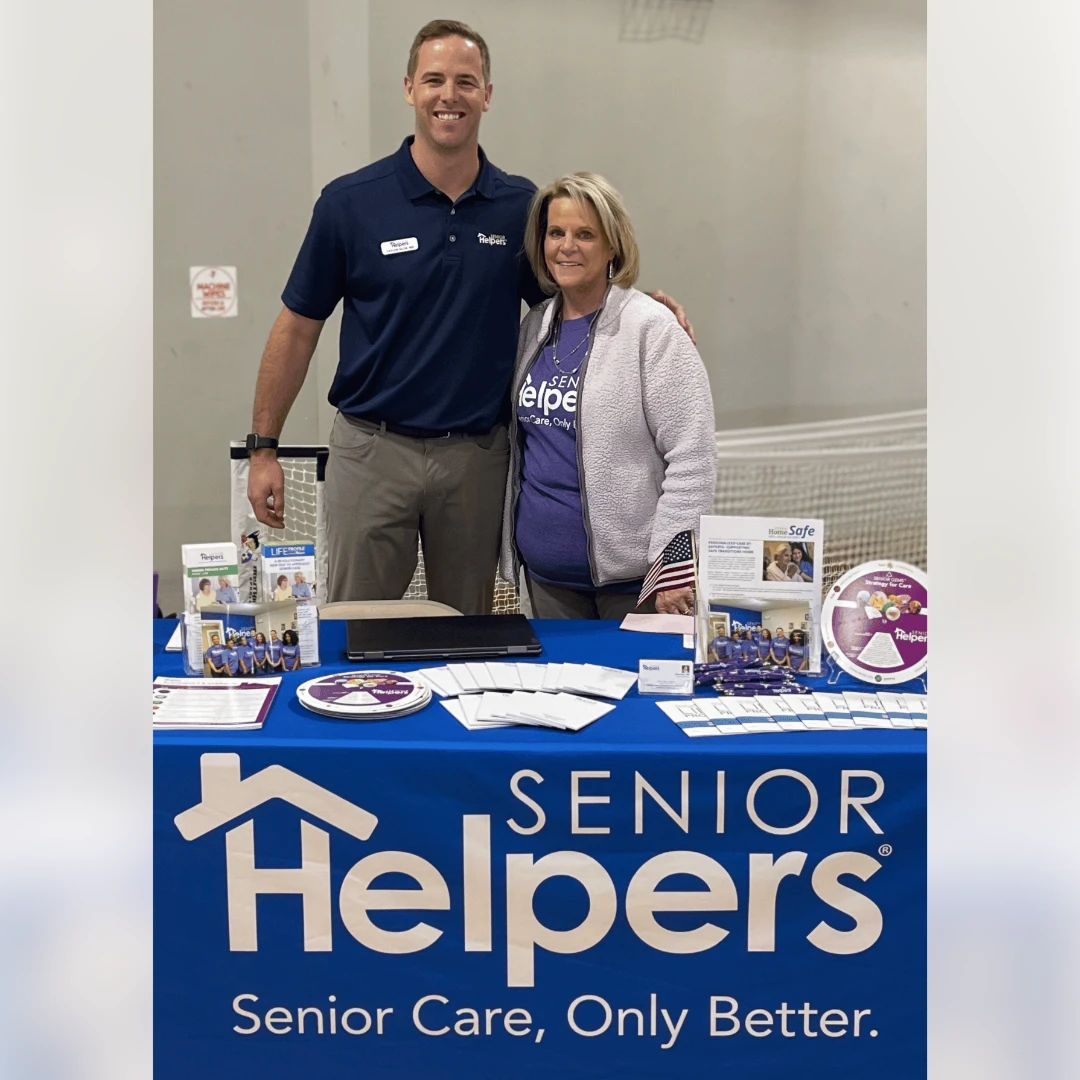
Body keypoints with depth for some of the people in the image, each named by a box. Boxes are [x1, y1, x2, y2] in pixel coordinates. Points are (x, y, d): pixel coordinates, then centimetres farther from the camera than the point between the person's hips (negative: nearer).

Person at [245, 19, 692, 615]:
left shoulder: (521, 205, 3)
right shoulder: (350, 202, -4)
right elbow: (297, 327, 1)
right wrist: (263, 447, -1)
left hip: (477, 453, 2)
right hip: (374, 448, -2)